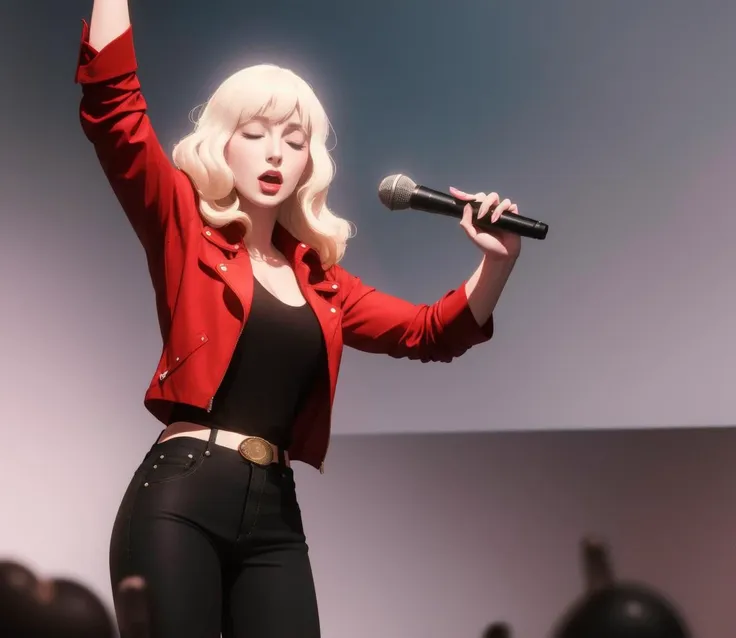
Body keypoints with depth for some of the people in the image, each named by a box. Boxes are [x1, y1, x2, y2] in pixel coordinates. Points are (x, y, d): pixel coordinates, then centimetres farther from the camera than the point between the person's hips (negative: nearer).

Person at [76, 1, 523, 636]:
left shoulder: (318, 277, 18)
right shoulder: (186, 230, 5)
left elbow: (430, 332, 20)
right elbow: (111, 103, -7)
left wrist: (498, 261, 4)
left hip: (274, 514, 5)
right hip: (178, 500, -4)